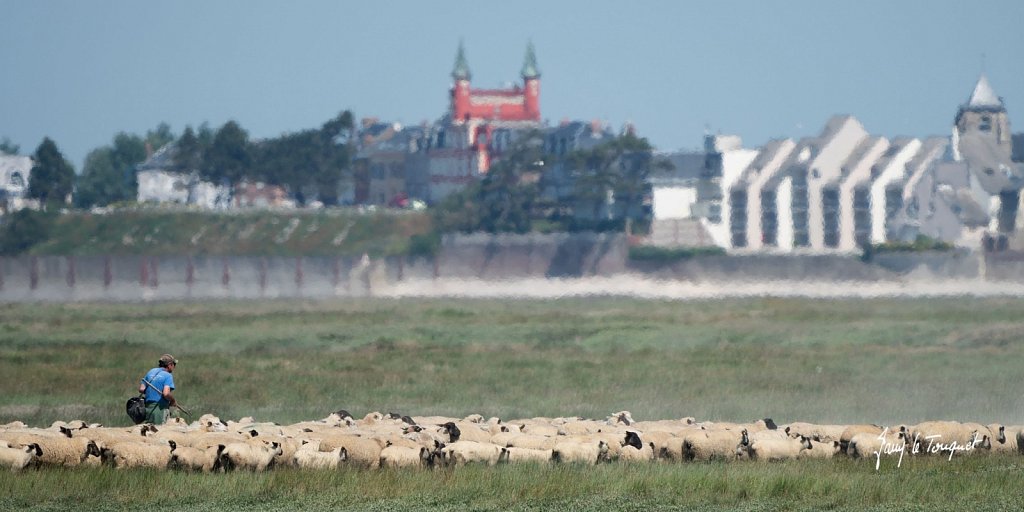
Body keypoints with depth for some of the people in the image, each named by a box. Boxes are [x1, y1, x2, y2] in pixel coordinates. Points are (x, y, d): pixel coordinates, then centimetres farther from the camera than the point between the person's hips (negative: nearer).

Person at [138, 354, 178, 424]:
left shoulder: (151, 372, 12)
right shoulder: (168, 376, -8)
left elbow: (141, 389, 9)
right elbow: (166, 393, -22)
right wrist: (173, 401, -3)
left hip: (148, 407, 7)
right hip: (160, 408, -7)